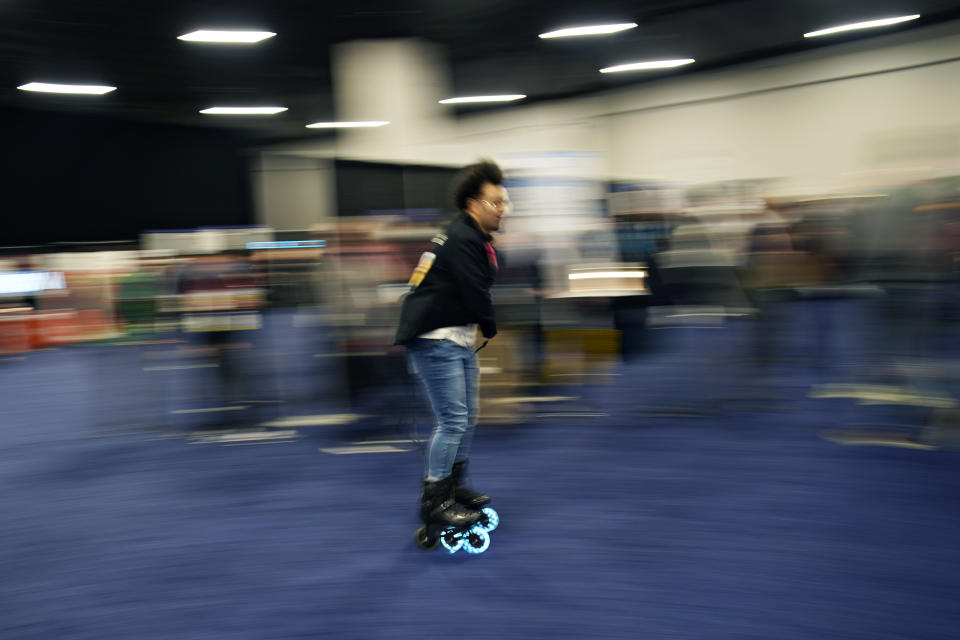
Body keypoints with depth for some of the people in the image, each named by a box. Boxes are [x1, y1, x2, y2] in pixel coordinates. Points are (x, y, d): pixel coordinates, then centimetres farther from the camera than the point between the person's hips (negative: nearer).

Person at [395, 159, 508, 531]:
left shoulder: (475, 239, 16)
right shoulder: (462, 240, -18)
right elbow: (475, 294, -20)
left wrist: (481, 328, 5)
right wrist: (490, 330, -2)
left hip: (458, 340, 11)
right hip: (436, 342, -11)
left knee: (466, 418, 16)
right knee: (452, 420, -11)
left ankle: (454, 487, 29)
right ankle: (434, 501, -4)